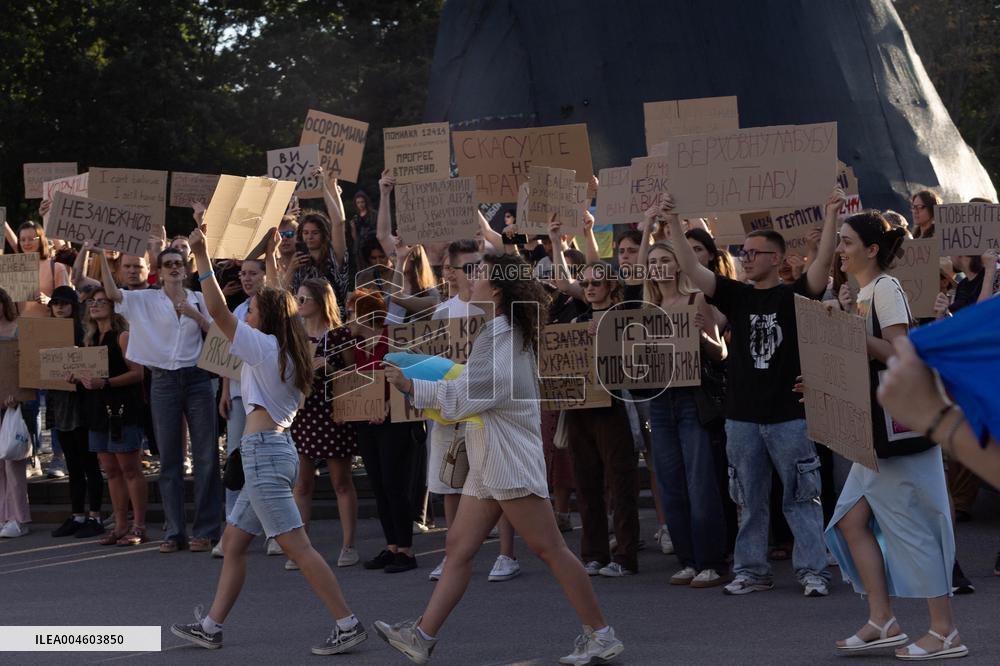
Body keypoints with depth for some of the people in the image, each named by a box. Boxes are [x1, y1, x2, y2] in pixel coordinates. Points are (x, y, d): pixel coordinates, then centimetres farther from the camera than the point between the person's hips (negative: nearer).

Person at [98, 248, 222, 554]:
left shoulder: (199, 300, 7)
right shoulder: (147, 300, 5)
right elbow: (112, 292, -7)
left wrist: (196, 315, -10)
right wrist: (102, 257, -16)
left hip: (197, 378, 0)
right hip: (164, 381, 0)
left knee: (206, 456, -2)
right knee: (169, 459, 3)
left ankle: (206, 530, 3)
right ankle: (174, 532, 8)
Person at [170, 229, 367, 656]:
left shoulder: (264, 345, -9)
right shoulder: (286, 356, 16)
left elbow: (218, 312, -13)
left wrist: (202, 257, -11)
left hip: (264, 452, -10)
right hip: (276, 448, 10)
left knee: (297, 547, -10)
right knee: (233, 543, 14)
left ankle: (347, 625, -12)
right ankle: (210, 628, 18)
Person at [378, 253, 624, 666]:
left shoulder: (500, 337, -15)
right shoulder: (506, 332, 16)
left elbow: (465, 395, -18)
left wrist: (410, 386, -12)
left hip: (511, 461, -11)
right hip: (489, 463, 11)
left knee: (549, 549, -6)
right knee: (459, 547, 8)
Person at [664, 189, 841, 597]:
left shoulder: (794, 296, -1)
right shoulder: (735, 296, 8)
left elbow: (823, 261, -15)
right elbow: (691, 267, 0)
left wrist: (830, 216, -24)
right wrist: (673, 223, -8)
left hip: (789, 415, -4)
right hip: (742, 417, 4)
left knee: (801, 498, 0)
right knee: (749, 500, 10)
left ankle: (812, 571, 4)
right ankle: (752, 571, 17)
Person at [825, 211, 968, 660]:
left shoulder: (885, 288, -11)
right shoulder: (864, 293, 16)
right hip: (877, 425, 10)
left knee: (912, 524, -6)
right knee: (852, 519, 6)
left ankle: (945, 631, 0)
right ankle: (882, 621, 10)